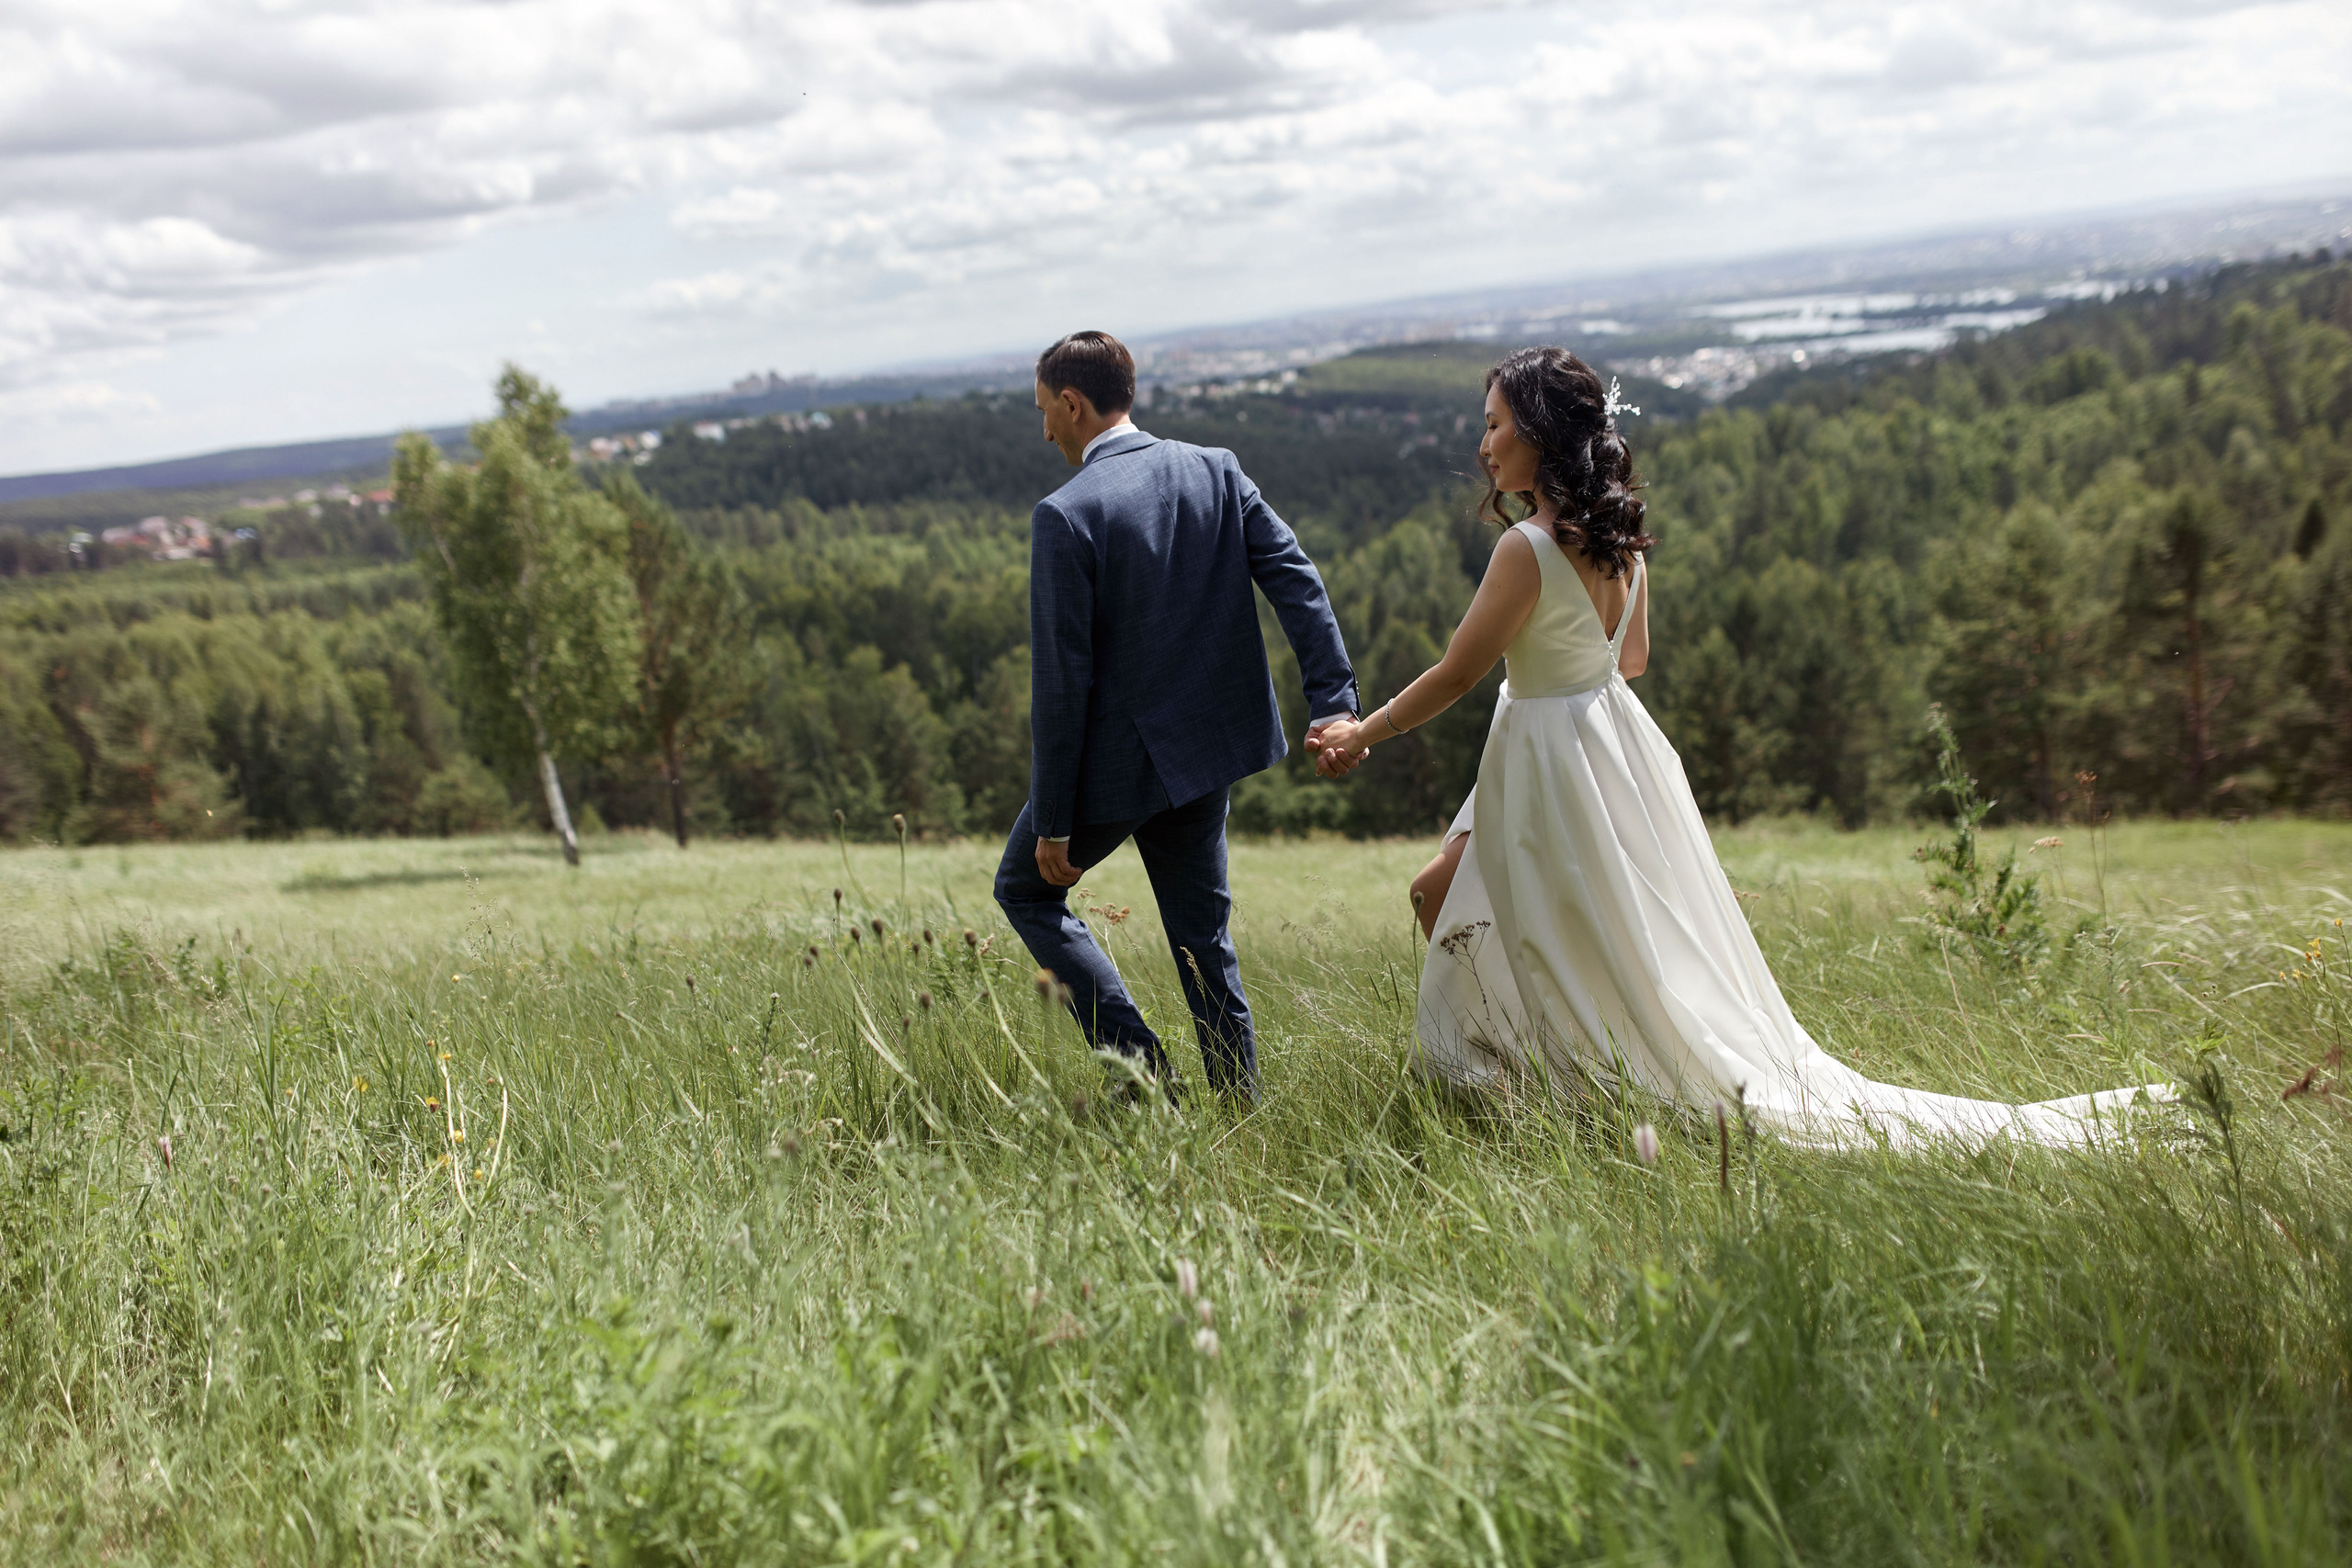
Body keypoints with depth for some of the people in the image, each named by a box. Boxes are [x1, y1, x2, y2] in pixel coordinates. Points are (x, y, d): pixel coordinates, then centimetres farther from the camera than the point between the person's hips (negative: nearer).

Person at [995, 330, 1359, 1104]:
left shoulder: (1066, 515, -16)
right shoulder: (1216, 472, 2)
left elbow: (1062, 680, -17)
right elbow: (1296, 581, -6)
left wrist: (1051, 821, -11)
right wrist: (1333, 700, -8)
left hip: (1116, 757, -6)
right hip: (1206, 746, 6)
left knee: (1024, 889, 17)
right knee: (1202, 931, 18)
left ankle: (1136, 1056, 5)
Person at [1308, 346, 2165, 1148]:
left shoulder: (1527, 549, -22)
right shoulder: (1617, 539, 3)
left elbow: (1458, 672, -16)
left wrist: (1359, 734, -4)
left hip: (1555, 764, -9)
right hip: (1609, 736, 9)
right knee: (1442, 893, 18)